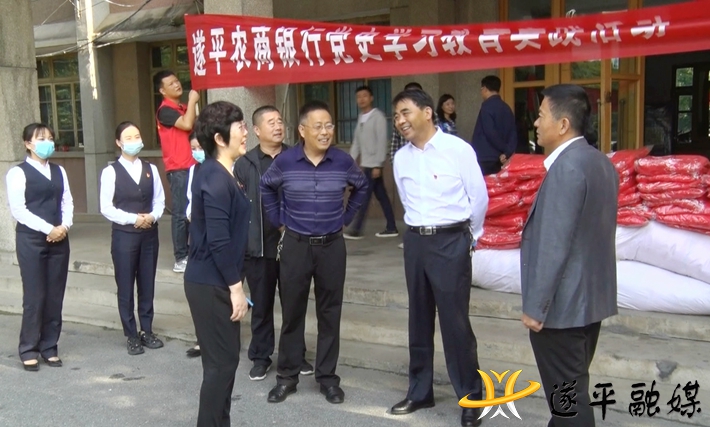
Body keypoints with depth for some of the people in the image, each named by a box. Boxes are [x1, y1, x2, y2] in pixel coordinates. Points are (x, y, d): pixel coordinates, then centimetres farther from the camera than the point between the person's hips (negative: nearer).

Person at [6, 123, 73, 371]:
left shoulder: (59, 171, 14)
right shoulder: (18, 172, -3)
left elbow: (67, 202, 9)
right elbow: (18, 209, -11)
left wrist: (64, 226, -9)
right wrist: (48, 229, -15)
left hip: (59, 239, 5)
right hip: (31, 239, -5)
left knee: (55, 296, 6)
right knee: (35, 296, -3)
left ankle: (49, 347, 16)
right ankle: (29, 350, 9)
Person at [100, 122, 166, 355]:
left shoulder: (151, 169, 6)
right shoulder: (111, 171, -5)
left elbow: (159, 200, 7)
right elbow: (106, 208, -9)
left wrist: (152, 217, -12)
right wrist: (133, 219, -17)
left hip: (149, 233, 3)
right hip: (124, 235, -3)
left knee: (147, 285, 10)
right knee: (125, 287, 4)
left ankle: (147, 331, 23)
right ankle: (131, 336, 16)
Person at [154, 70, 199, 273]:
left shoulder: (184, 108, 16)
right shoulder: (165, 110, -8)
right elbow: (187, 124, -23)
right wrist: (192, 101, -11)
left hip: (192, 166, 8)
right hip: (178, 169, -8)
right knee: (180, 213, -4)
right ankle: (181, 258, 1)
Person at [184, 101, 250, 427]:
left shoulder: (218, 174, 10)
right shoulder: (216, 179, -19)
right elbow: (218, 241, -23)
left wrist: (232, 284, 17)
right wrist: (235, 287, -17)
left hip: (213, 280, 10)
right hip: (212, 284, -10)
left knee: (224, 359, 17)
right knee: (221, 362, 0)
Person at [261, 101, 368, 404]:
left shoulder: (343, 161, -5)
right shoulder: (285, 161, -8)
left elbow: (361, 187, 14)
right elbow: (266, 188, 12)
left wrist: (345, 218, 10)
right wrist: (278, 220, 8)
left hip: (332, 246, 1)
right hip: (295, 245, -1)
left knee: (330, 313, 8)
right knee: (292, 312, 7)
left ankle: (327, 377, 20)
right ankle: (287, 376, 21)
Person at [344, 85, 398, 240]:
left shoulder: (378, 116, -10)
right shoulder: (361, 117, 14)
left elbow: (382, 141, -15)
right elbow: (356, 142, 15)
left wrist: (377, 165, -19)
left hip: (373, 164, -8)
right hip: (365, 163, 8)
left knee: (364, 196, -7)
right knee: (381, 196, 10)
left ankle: (356, 230, -3)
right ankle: (391, 228, 15)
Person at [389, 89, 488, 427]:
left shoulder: (457, 149, -10)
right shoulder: (400, 158, 6)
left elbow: (479, 198, -3)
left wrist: (470, 236, 9)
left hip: (450, 241, -5)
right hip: (415, 241, 5)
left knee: (455, 321, -2)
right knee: (419, 319, 13)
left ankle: (471, 398, 14)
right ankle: (419, 392, 27)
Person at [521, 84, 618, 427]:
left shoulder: (566, 168, -20)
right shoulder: (601, 162, 9)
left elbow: (554, 244, -23)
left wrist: (535, 306, -18)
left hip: (562, 303, -10)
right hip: (590, 296, 10)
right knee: (573, 386, 20)